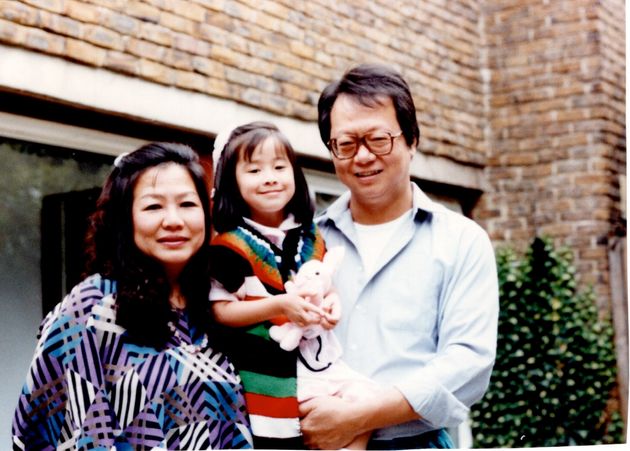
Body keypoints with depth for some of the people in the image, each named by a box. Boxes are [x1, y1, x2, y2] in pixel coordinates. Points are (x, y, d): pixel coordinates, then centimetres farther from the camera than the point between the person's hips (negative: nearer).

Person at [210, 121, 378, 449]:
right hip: (272, 375, -5)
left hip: (321, 361, 5)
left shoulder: (309, 237, 10)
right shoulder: (231, 245, -8)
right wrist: (279, 305, -22)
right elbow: (221, 311, -11)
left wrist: (331, 304, -3)